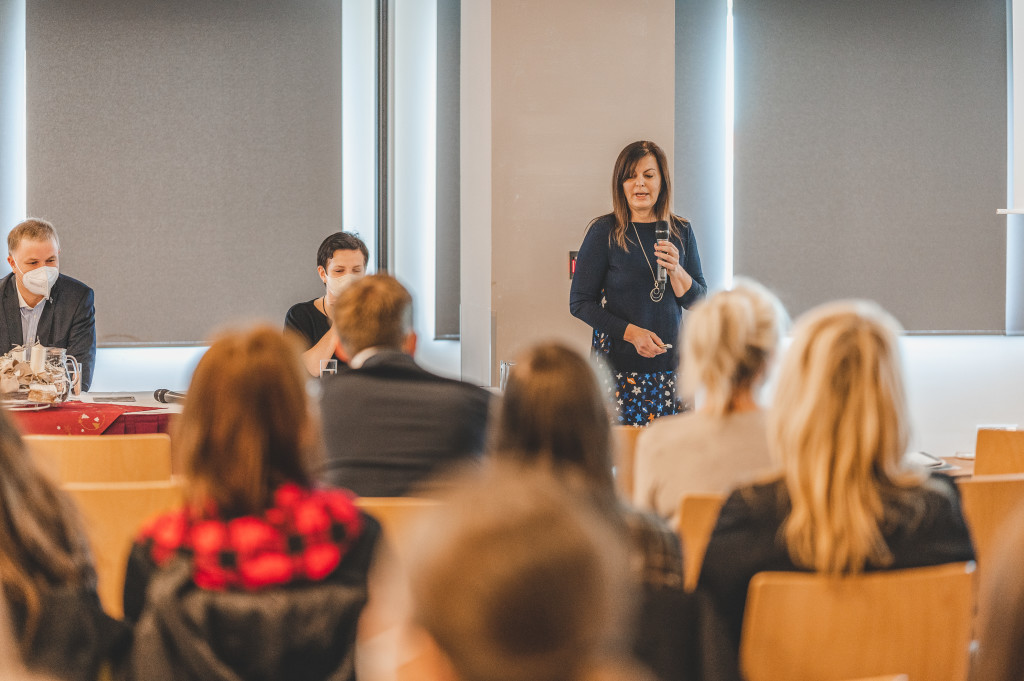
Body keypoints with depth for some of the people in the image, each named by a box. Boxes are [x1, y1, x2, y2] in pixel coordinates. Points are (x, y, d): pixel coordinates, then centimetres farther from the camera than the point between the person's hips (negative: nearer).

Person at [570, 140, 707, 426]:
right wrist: (631, 333, -14)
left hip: (670, 365, 3)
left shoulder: (680, 231, 9)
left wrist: (675, 270, -10)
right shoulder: (604, 232, -2)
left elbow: (699, 302, 9)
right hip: (619, 365, -3)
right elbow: (580, 303, -3)